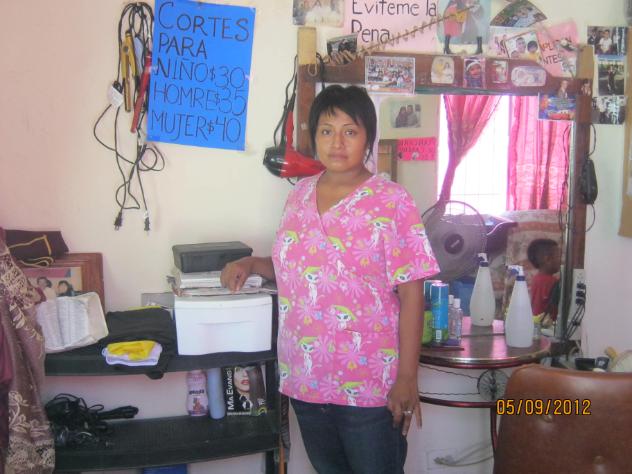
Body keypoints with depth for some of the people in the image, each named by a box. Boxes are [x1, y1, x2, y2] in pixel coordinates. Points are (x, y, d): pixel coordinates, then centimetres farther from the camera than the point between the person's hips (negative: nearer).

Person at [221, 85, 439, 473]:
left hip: (369, 383, -5)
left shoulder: (392, 201, -12)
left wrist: (407, 378, -15)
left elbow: (411, 293, -13)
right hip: (305, 378, 6)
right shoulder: (300, 194, 5)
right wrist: (252, 263, 1)